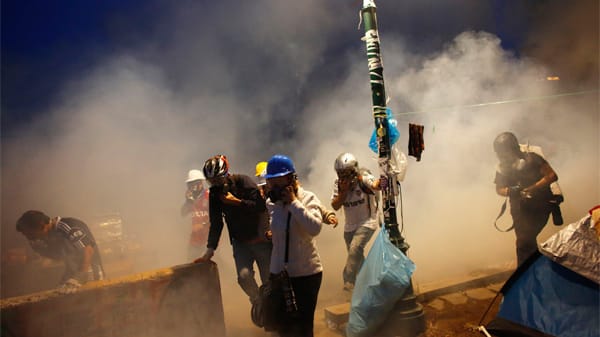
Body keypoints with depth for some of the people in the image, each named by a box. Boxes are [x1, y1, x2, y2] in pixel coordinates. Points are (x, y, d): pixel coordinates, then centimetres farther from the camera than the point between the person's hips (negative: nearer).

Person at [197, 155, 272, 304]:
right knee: (244, 276, -15)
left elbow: (261, 206, -21)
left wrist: (236, 201, -24)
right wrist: (210, 250, -6)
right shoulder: (214, 193, -1)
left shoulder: (243, 181, -12)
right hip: (240, 241, 3)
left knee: (268, 280, 1)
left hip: (260, 238, -2)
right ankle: (257, 300, 14)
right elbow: (216, 223, -1)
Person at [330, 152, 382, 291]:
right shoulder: (338, 183, -6)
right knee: (355, 254, 18)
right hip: (350, 225, 6)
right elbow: (335, 206, -8)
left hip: (367, 222, -6)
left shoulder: (363, 177, -20)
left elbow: (375, 185, -42)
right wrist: (343, 191, -23)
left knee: (355, 249, -25)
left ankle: (349, 280, -13)